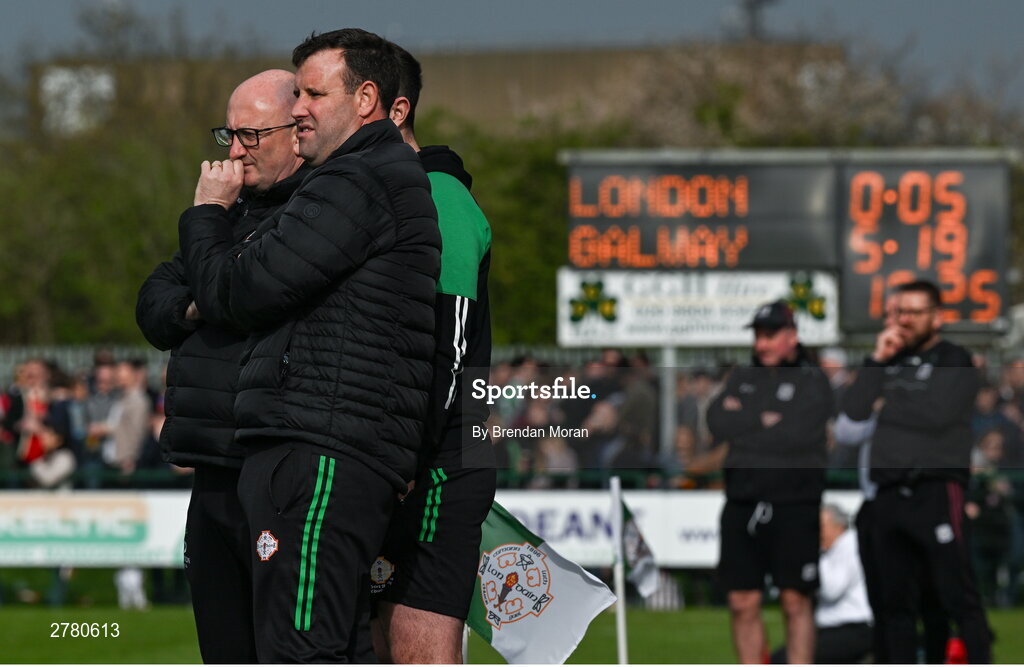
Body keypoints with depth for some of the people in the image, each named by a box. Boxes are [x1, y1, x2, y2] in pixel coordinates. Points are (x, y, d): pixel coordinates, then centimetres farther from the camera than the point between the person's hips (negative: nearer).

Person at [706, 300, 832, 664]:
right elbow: (717, 421, 1)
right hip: (743, 504, 5)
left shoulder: (813, 381, 2)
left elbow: (796, 435, -13)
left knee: (795, 602, -4)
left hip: (794, 506, -5)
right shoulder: (742, 378, 17)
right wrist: (764, 420, -8)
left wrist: (742, 427, -3)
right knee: (743, 603, 3)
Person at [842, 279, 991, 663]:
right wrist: (878, 360, -1)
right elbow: (853, 409, 7)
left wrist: (888, 406, 0)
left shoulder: (955, 362, 1)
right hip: (889, 494, 6)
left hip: (936, 491, -6)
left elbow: (938, 414, -14)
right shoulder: (890, 362, 18)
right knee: (897, 602, 8)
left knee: (958, 598, -11)